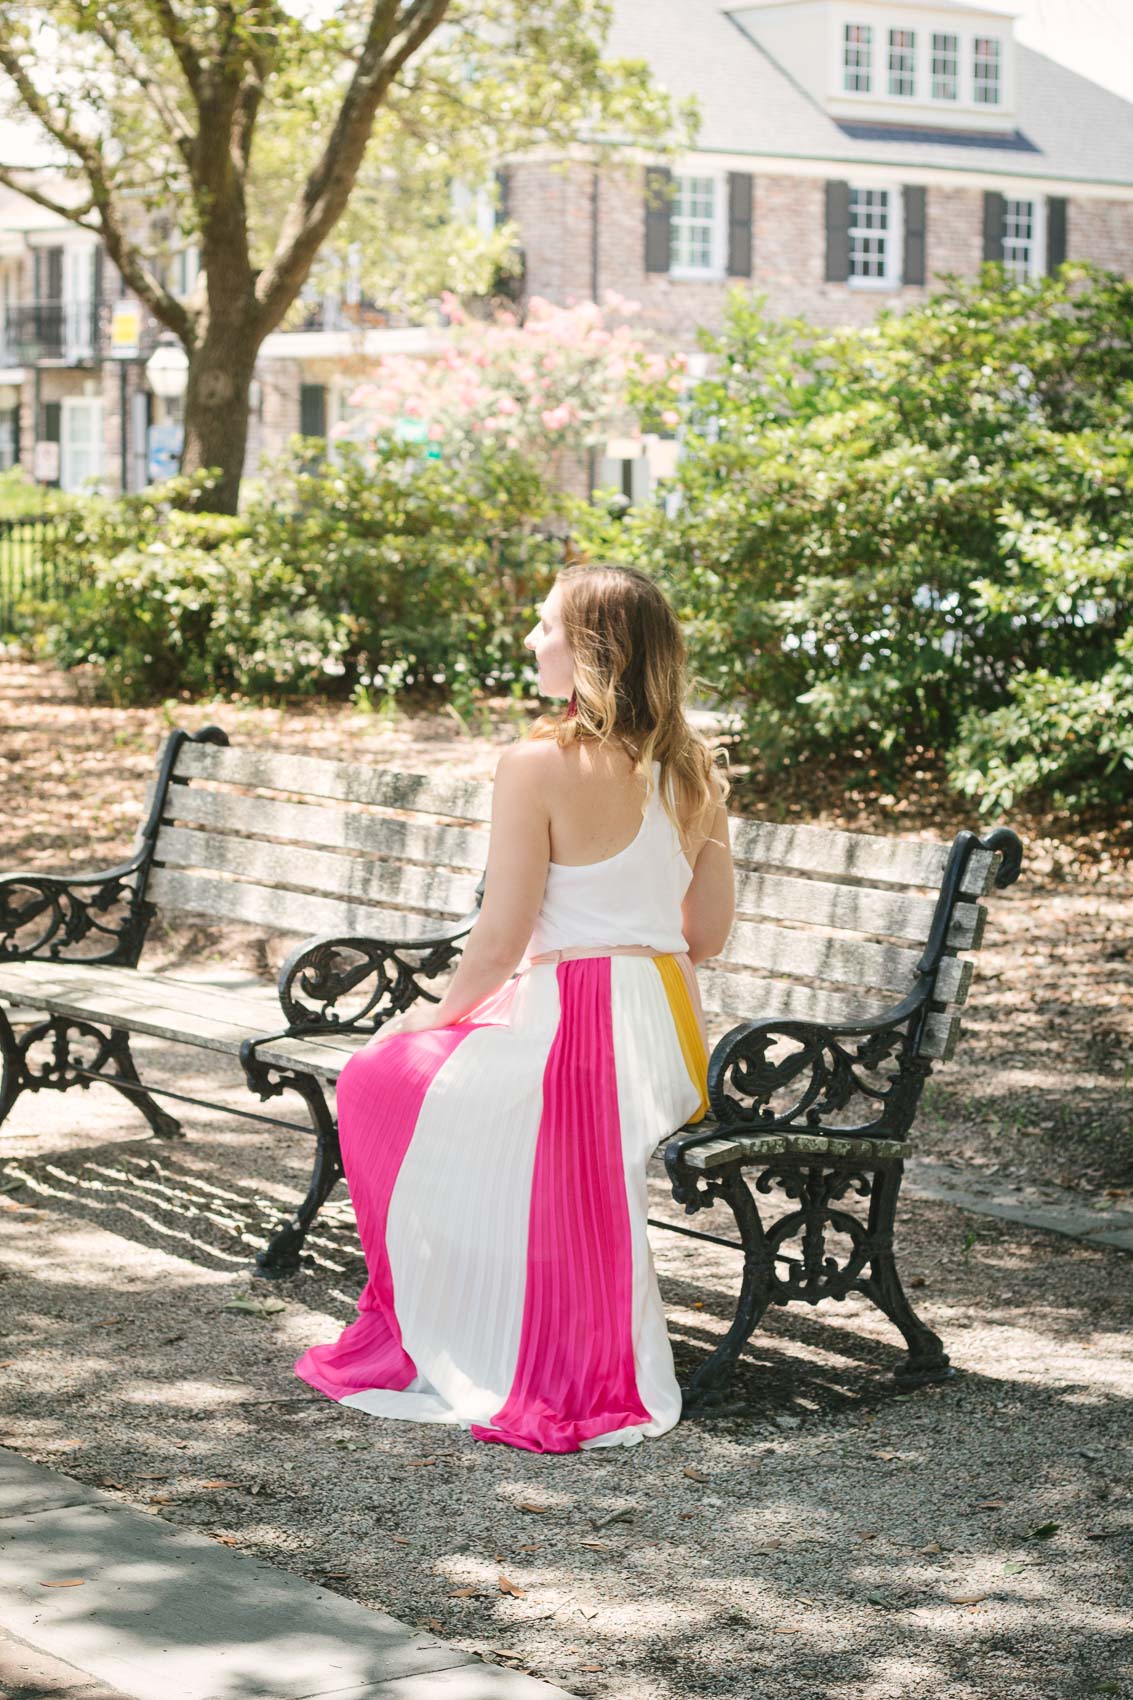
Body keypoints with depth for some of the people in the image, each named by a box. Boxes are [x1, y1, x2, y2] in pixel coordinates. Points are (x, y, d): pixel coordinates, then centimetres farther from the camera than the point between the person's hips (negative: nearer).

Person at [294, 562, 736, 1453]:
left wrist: (439, 1012, 3)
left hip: (575, 1031, -8)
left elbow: (500, 941, -14)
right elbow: (708, 933, 11)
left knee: (379, 1077, 15)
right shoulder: (694, 766, 5)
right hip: (676, 1040, 8)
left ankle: (439, 1345, 25)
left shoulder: (541, 763, -15)